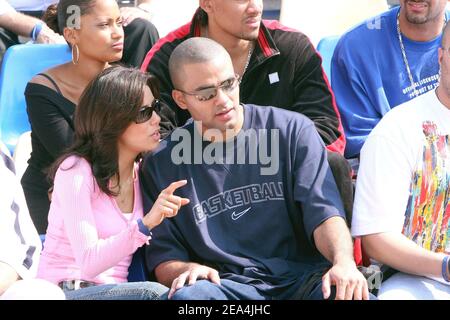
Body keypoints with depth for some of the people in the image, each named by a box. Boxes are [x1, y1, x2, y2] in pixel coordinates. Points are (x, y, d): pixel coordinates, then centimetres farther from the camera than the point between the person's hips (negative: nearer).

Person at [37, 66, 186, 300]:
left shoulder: (143, 172, 12)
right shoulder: (76, 171, -9)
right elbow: (88, 263, -20)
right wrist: (146, 223, -32)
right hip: (65, 292, -5)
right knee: (152, 293, -33)